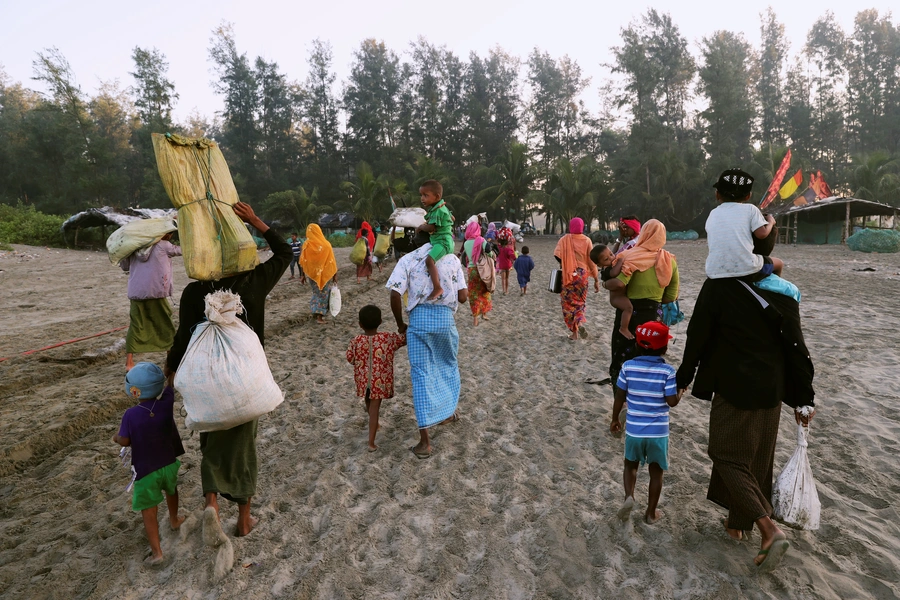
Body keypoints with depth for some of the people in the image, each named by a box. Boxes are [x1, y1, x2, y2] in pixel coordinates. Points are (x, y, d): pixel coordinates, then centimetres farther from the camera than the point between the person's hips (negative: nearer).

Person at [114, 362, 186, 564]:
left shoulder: (130, 415, -21)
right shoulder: (166, 402, -15)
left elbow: (125, 441, -12)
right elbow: (170, 384, 0)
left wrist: (116, 438, 10)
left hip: (145, 470, -3)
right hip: (169, 463, 3)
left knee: (149, 510, 6)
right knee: (171, 490, 31)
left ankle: (156, 551, 6)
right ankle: (174, 520, 52)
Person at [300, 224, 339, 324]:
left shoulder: (306, 245, -7)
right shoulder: (326, 244, -12)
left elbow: (303, 262, -2)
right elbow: (332, 261, -10)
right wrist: (335, 275, -2)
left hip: (312, 274, 2)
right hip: (325, 274, -2)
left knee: (316, 292, 20)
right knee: (324, 293, 8)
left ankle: (317, 313, 23)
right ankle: (320, 316, 4)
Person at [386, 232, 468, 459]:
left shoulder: (408, 259, 3)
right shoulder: (452, 259, 6)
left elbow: (395, 295, -7)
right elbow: (462, 296, 2)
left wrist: (400, 325, 5)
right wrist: (467, 291, 26)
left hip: (419, 318, -1)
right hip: (445, 317, 2)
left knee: (421, 374, 2)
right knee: (449, 365, 26)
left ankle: (425, 440, 1)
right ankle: (450, 410, 46)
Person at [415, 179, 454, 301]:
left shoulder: (438, 211, -18)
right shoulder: (440, 208, 13)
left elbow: (430, 228, -24)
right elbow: (451, 218, 29)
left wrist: (420, 227, -3)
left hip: (442, 241, -11)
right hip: (440, 240, 11)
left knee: (429, 260, -30)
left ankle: (437, 288, -34)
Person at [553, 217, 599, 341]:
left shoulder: (565, 239, -3)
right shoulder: (587, 240, 0)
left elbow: (557, 255, -16)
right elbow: (591, 261, -2)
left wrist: (563, 264, 7)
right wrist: (596, 280, 3)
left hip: (568, 274, -2)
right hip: (582, 274, 2)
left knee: (569, 302, 8)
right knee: (580, 301, 18)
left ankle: (574, 331, 7)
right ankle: (580, 323, -6)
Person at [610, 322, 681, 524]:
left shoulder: (628, 366, -8)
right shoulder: (667, 371, -13)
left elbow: (620, 397, -2)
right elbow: (672, 401, -12)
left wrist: (615, 419, 12)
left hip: (634, 430, 1)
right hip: (658, 432, -1)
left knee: (631, 465, 23)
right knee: (656, 471, 18)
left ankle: (629, 496, 1)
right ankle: (651, 513, 27)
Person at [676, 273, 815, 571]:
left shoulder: (717, 286, -16)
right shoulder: (783, 291, -2)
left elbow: (697, 336, -9)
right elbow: (795, 346, 0)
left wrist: (683, 378, 5)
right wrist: (804, 398, 8)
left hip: (734, 389, -6)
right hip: (771, 390, 6)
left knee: (728, 456, 10)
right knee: (756, 459, 18)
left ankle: (769, 529, -2)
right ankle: (738, 522, 35)